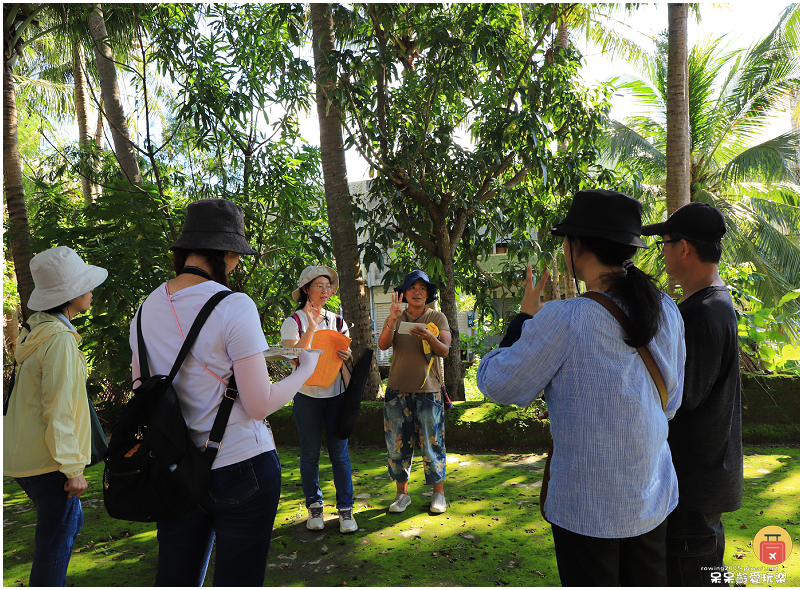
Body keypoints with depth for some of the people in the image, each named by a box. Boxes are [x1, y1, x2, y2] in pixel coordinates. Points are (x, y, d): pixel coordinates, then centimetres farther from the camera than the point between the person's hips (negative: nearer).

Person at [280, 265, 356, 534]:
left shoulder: (337, 321, 9)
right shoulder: (294, 321, -2)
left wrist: (347, 355, -9)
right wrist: (311, 326, -21)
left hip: (336, 394, 2)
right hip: (307, 396, -2)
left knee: (340, 452, 2)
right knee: (310, 454, 6)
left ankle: (345, 509, 13)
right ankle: (314, 507, 22)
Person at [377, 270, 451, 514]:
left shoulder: (437, 318, 5)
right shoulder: (395, 318, 7)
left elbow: (445, 352, -4)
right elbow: (383, 345, -9)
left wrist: (429, 337, -24)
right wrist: (393, 318, -23)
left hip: (428, 389, -1)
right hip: (398, 389, 2)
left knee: (432, 441, 2)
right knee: (398, 442, 5)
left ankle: (438, 494, 18)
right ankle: (402, 493, 19)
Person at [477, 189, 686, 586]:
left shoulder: (563, 320, -23)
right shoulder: (667, 311, -3)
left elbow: (497, 384, -11)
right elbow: (671, 403, 9)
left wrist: (525, 317, 0)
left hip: (589, 508, -6)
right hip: (654, 498, 6)